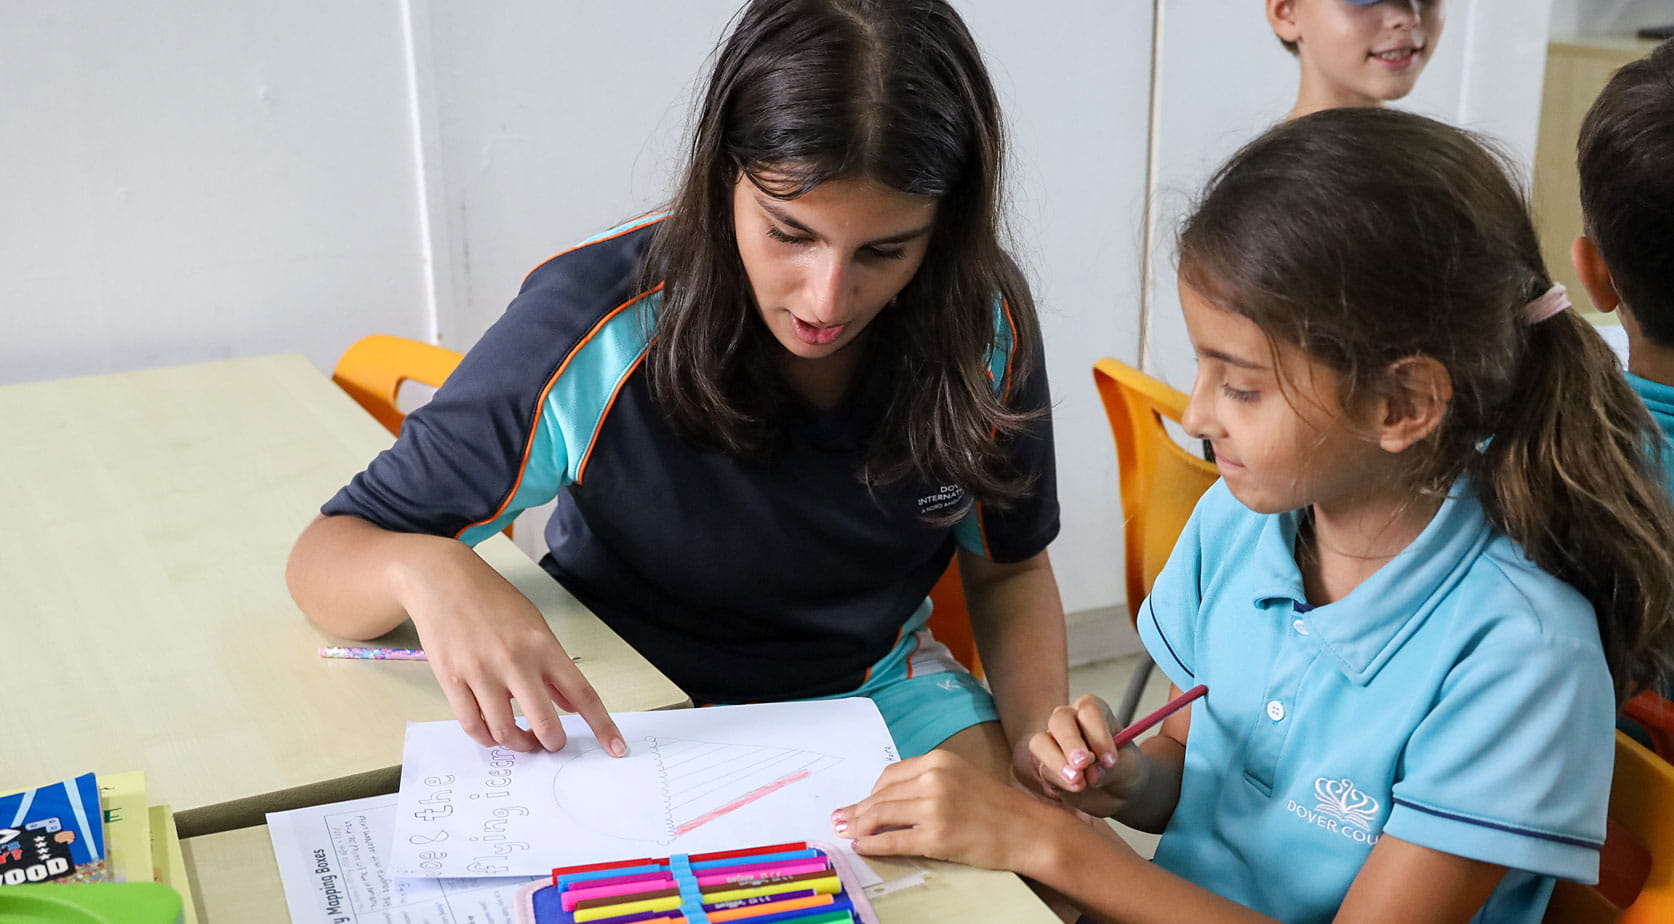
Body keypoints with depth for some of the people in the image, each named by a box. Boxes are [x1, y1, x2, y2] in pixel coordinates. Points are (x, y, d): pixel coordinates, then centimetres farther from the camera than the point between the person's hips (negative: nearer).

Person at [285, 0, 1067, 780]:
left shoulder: (985, 326, -16)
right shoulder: (596, 329, -26)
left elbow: (1009, 567, 2)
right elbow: (323, 557, -18)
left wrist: (1042, 730, -18)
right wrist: (428, 570, -43)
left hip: (871, 682, 2)